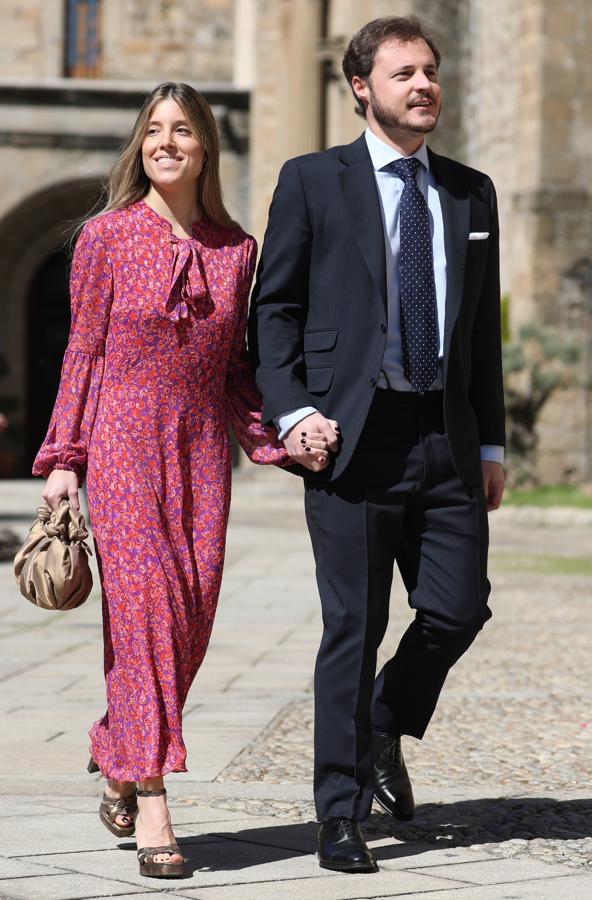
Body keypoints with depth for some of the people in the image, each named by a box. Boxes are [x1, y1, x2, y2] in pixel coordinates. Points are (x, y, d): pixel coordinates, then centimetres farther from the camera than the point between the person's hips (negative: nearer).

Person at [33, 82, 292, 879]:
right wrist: (62, 460, -1)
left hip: (202, 446, 4)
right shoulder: (107, 238, 1)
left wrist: (279, 437, 1)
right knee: (145, 603, -12)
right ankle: (151, 807, -12)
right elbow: (83, 354, 3)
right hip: (123, 439, -3)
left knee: (193, 613, -1)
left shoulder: (235, 249, 9)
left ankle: (116, 760, 23)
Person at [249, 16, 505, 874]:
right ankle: (340, 817, 10)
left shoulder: (470, 192, 14)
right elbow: (273, 308, 3)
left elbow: (484, 327, 16)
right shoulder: (312, 181, 3)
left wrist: (491, 444, 12)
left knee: (459, 609, -2)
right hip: (354, 439, -4)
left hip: (447, 440, 4)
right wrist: (292, 413, -10)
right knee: (354, 628, -1)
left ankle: (384, 731, 29)